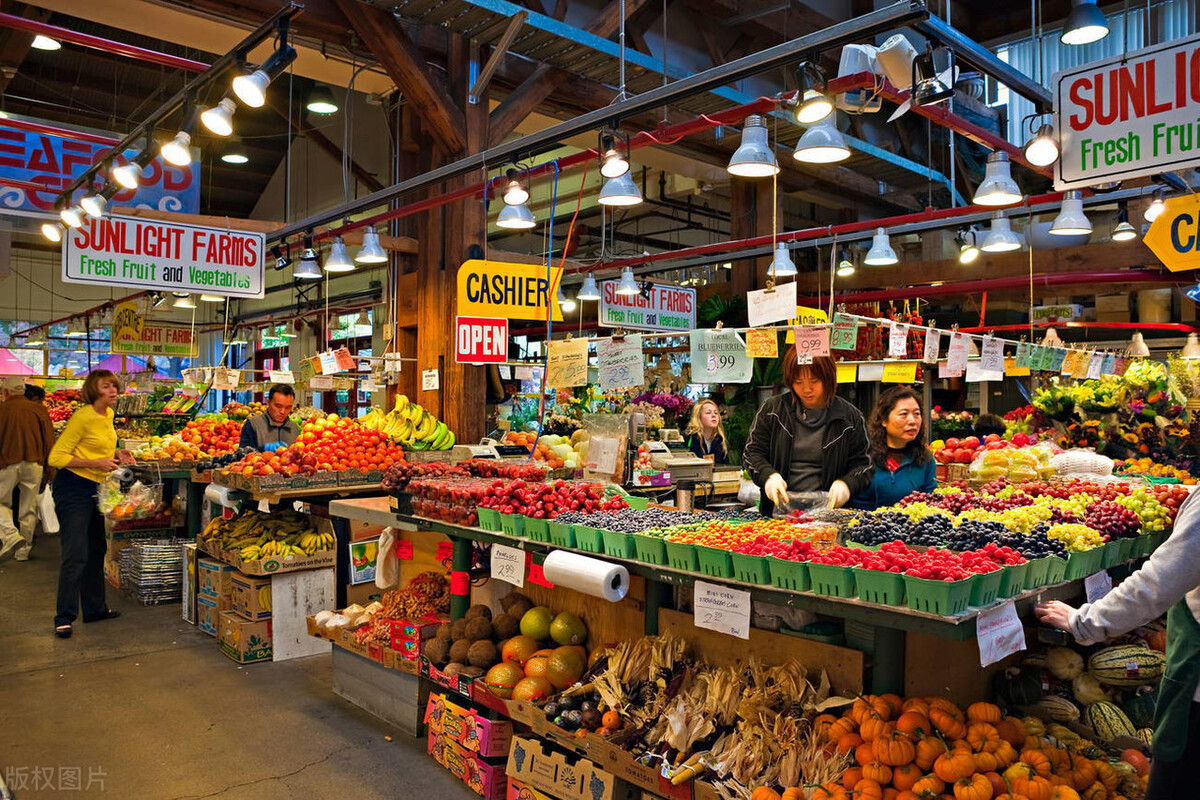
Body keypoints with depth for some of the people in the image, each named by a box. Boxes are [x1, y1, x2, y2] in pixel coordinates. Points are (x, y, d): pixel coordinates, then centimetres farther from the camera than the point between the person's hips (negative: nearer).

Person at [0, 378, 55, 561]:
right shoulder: (39, 410, 5)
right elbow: (49, 441, 5)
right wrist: (47, 470, 12)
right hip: (34, 464, 2)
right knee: (29, 509, 10)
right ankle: (24, 550, 16)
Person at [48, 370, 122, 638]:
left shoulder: (108, 414, 8)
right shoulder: (83, 417, -18)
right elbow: (56, 457, -19)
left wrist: (113, 455, 8)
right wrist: (96, 463, -22)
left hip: (95, 489, 9)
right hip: (74, 488, -9)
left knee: (96, 551, 15)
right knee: (76, 555, -9)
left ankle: (95, 608, 25)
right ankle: (64, 618, 0)